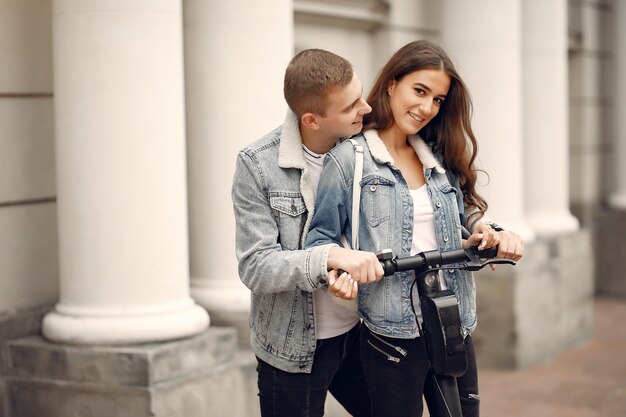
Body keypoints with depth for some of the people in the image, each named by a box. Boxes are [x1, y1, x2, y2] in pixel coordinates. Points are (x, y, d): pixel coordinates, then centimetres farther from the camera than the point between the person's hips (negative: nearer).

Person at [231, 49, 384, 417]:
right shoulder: (258, 165, -16)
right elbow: (255, 267, -20)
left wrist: (350, 269, -25)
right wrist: (330, 256, -35)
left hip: (358, 331, 4)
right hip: (294, 345, -4)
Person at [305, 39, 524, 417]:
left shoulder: (441, 158, 13)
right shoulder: (349, 159, -5)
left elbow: (466, 220, 17)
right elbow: (321, 236, -6)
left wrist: (492, 233, -4)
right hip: (393, 336, -5)